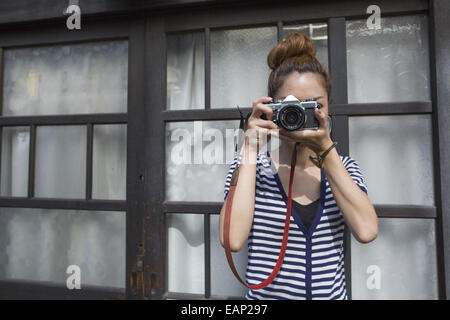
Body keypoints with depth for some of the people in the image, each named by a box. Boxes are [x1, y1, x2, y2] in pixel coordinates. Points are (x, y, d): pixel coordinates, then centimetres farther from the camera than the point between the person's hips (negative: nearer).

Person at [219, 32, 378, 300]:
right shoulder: (250, 165, -3)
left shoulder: (343, 167, 5)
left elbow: (367, 231, -12)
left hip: (334, 293, 2)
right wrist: (251, 147, -16)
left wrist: (325, 148, -14)